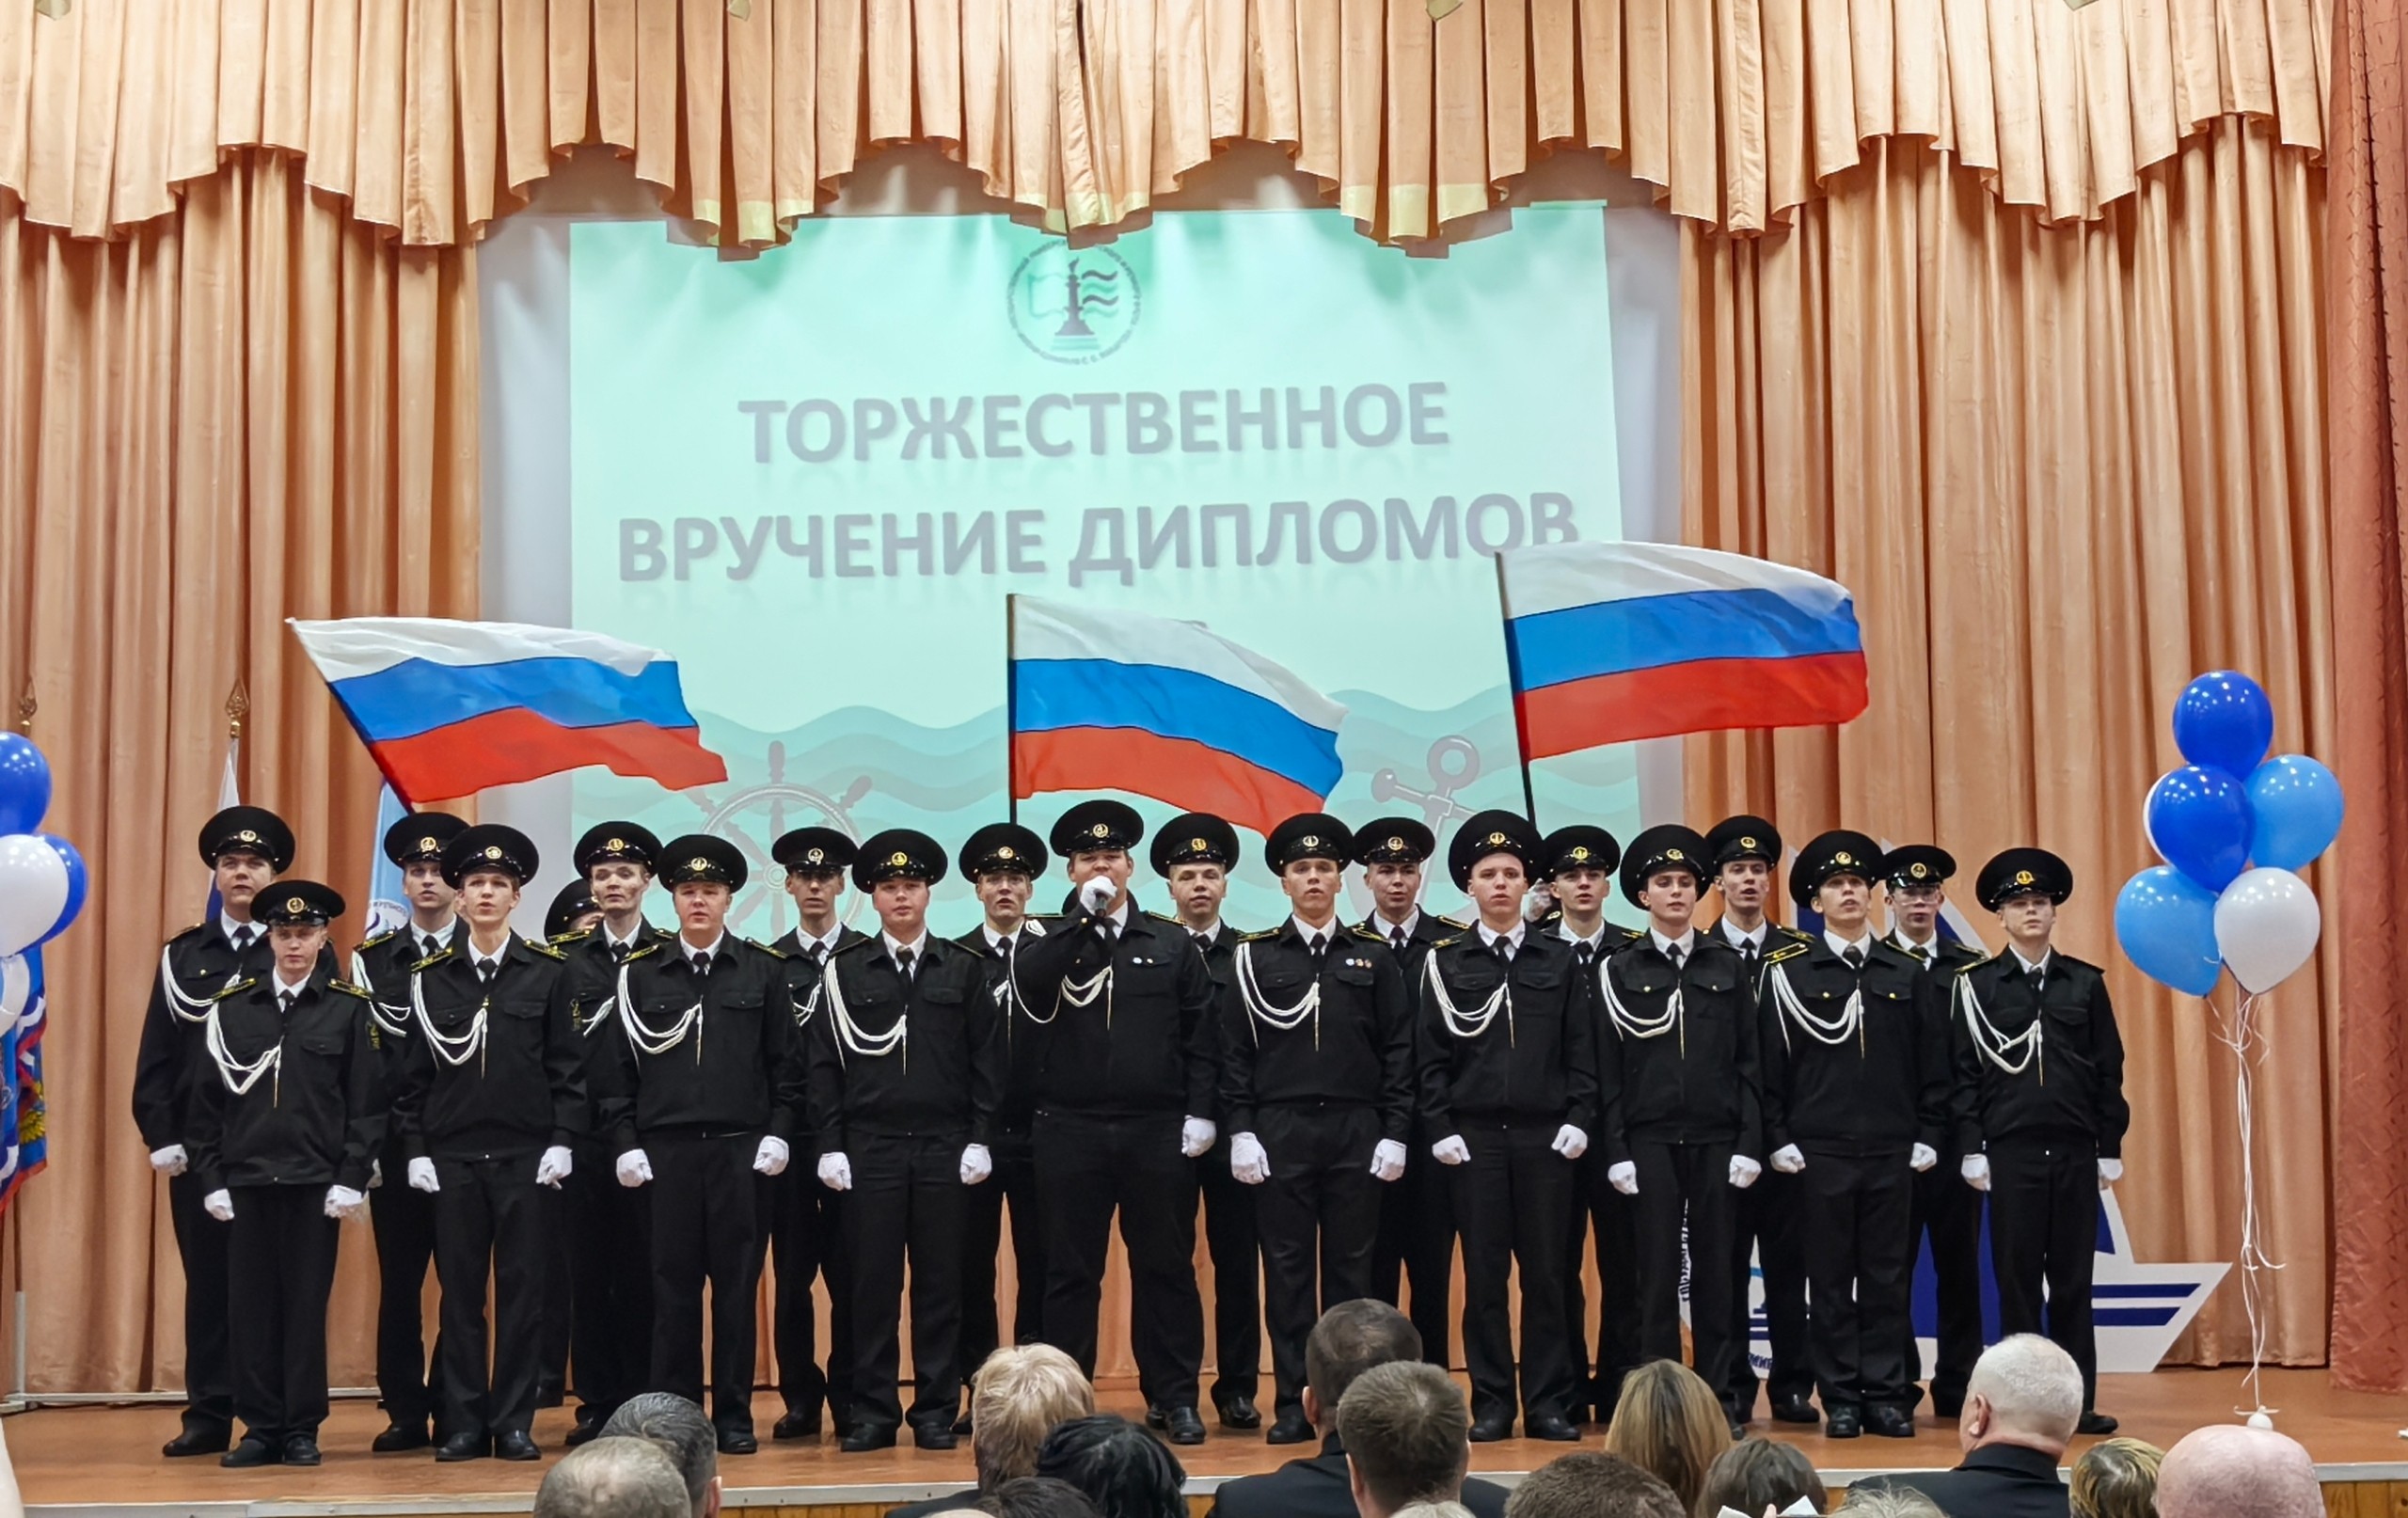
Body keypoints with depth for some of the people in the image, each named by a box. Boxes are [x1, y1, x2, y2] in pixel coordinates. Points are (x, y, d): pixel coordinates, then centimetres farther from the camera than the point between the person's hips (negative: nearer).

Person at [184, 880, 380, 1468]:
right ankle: (260, 1427, 12)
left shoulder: (349, 1007, 2)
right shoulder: (231, 1006, 7)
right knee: (251, 1305, 4)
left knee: (306, 1304, 2)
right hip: (246, 1178, 2)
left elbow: (366, 1103, 0)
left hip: (315, 1180, -2)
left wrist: (350, 1179, -6)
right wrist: (211, 1178, 2)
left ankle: (302, 1430, 10)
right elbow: (208, 1100, 8)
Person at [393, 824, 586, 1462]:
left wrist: (562, 1142, -7)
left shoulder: (548, 971, 2)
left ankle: (515, 1423, 9)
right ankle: (464, 1424, 11)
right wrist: (415, 1150, 0)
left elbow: (568, 1066, 1)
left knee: (522, 1289, 2)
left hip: (528, 1155, -1)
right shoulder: (430, 975, 7)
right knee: (460, 1291, 4)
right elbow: (415, 1071, 8)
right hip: (452, 1155, 1)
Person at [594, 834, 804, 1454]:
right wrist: (625, 1143, 0)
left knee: (737, 1283, 2)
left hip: (741, 1148, 0)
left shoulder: (763, 970, 7)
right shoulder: (639, 973, 8)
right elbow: (619, 1065, 7)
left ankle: (734, 1416, 9)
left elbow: (785, 1061, 7)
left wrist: (777, 1133, -1)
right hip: (665, 1149, 0)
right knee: (672, 1284, 2)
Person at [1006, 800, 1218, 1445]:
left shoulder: (1173, 944, 8)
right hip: (1070, 1131, 0)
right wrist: (1083, 915, -13)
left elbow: (1200, 1035, 5)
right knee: (1070, 1272, 5)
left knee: (1166, 1267, 5)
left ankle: (1176, 1398, 13)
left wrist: (1199, 1113, -3)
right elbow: (1025, 984, -15)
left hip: (1157, 1131, 0)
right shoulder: (1048, 943, 8)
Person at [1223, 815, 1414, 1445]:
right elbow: (1235, 1053, 3)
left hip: (1356, 1133, 1)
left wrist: (1394, 1134, -1)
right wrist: (1240, 1132, -4)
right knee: (1287, 1269, 1)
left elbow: (1397, 1054, 6)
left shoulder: (1374, 958, 7)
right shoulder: (1254, 957, 5)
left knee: (1350, 1268, 4)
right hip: (1280, 1133, 0)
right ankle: (1292, 1403, 6)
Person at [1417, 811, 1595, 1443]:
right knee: (1484, 1273, 2)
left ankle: (1549, 1403, 9)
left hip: (1546, 1136, 0)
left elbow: (1582, 1051, 6)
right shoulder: (1446, 961, 5)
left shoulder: (1559, 959, 7)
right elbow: (1431, 1054, 3)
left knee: (1546, 1272, 3)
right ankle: (1491, 1404, 8)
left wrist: (1578, 1120, -3)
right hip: (1476, 1137, 0)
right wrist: (1441, 1130, -4)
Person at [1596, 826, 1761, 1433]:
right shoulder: (1619, 969, 4)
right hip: (1649, 1138, -1)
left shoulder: (1727, 965, 8)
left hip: (1717, 1138, 1)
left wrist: (1750, 1144, -2)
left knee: (1716, 1270, 4)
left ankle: (1720, 1397, 10)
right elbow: (1608, 1069, 2)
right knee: (1658, 1270, 0)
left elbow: (1749, 1061, 6)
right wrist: (1615, 1151, -5)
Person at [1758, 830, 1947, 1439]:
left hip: (1891, 1151, 2)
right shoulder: (1788, 972, 1)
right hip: (1820, 1151, -2)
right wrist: (1779, 1141, -4)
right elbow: (1771, 1063, 1)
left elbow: (1932, 1064, 9)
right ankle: (1840, 1399, 10)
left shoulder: (1908, 974, 8)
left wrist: (1927, 1138, 3)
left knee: (1887, 1276, 5)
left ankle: (1886, 1395, 11)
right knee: (1831, 1277, 3)